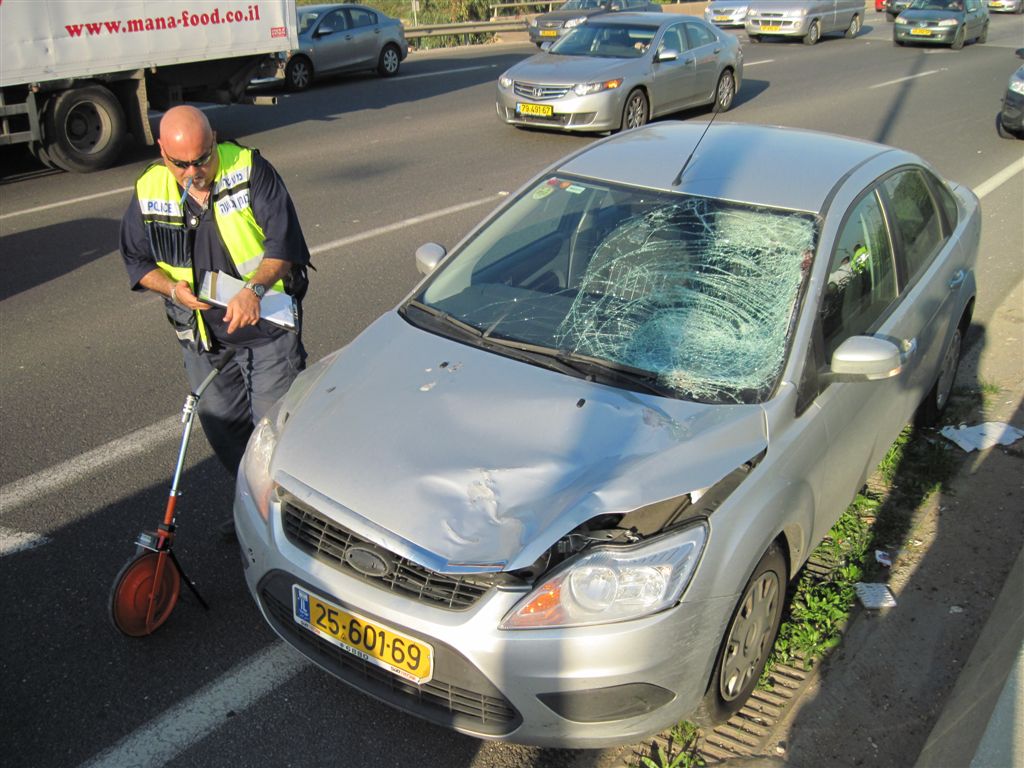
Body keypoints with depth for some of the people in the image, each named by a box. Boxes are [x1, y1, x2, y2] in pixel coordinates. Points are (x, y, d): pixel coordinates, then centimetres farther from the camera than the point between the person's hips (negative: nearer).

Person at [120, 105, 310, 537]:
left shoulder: (249, 170, -13)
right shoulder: (149, 192, -2)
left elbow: (283, 239, -19)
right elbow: (136, 259, 8)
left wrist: (254, 289, -34)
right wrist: (172, 289, -12)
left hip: (269, 327, -4)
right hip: (203, 337, 5)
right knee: (222, 426, 15)